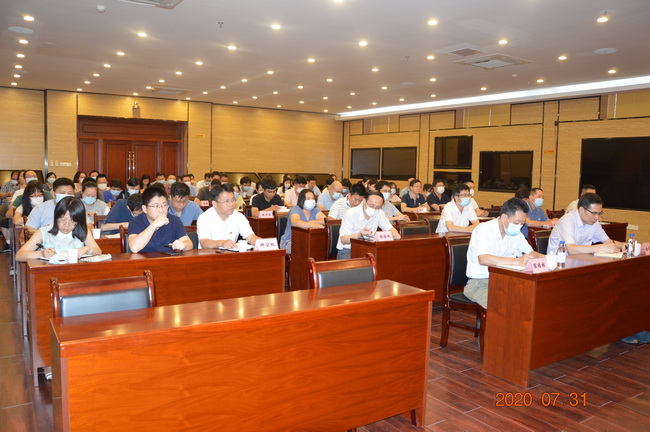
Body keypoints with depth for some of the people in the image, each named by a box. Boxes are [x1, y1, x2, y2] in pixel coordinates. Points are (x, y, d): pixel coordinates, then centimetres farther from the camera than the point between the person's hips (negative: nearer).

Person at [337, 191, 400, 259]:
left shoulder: (379, 213, 0)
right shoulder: (351, 213, -16)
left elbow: (390, 229, 8)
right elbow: (343, 240, -22)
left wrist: (395, 234, -18)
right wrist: (359, 235, -43)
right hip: (347, 251, -5)